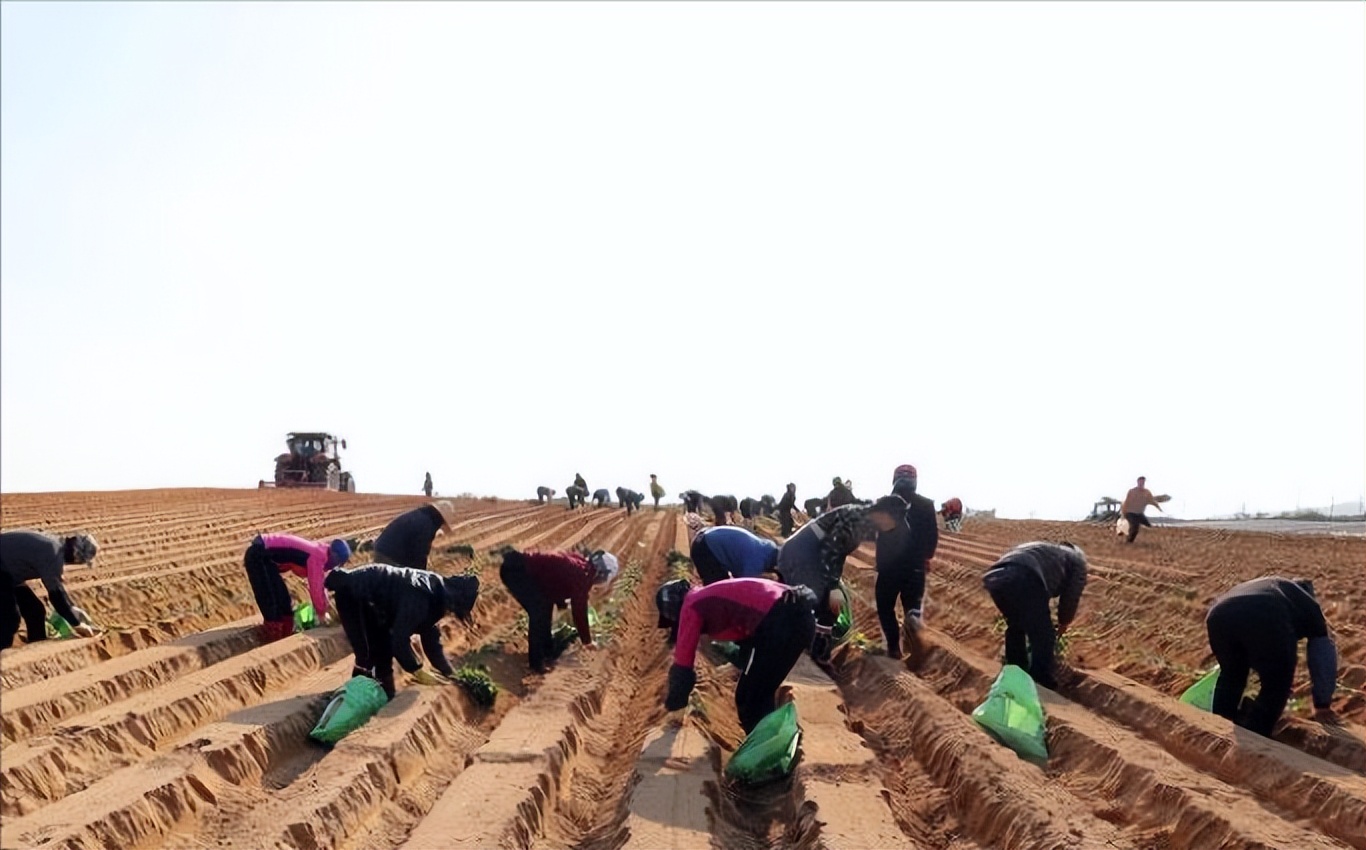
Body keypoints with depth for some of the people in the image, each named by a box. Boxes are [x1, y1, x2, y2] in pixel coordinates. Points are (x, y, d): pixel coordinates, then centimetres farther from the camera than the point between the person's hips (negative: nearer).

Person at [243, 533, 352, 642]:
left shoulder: (320, 554, 11)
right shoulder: (317, 557, -19)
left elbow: (320, 584, 20)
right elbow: (315, 587, -15)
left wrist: (323, 609, 23)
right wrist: (322, 612, -3)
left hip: (264, 556, 10)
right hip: (259, 556, -10)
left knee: (281, 597, 16)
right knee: (272, 600, -8)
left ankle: (284, 635, 27)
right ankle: (274, 639, 0)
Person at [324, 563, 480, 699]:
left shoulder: (436, 592, -4)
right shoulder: (419, 597, -33)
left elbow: (430, 636, 3)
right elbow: (400, 639, -32)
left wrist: (451, 675, 1)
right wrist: (418, 671, -23)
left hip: (370, 599, 9)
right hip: (351, 594, -9)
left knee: (383, 651, 13)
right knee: (369, 655, -12)